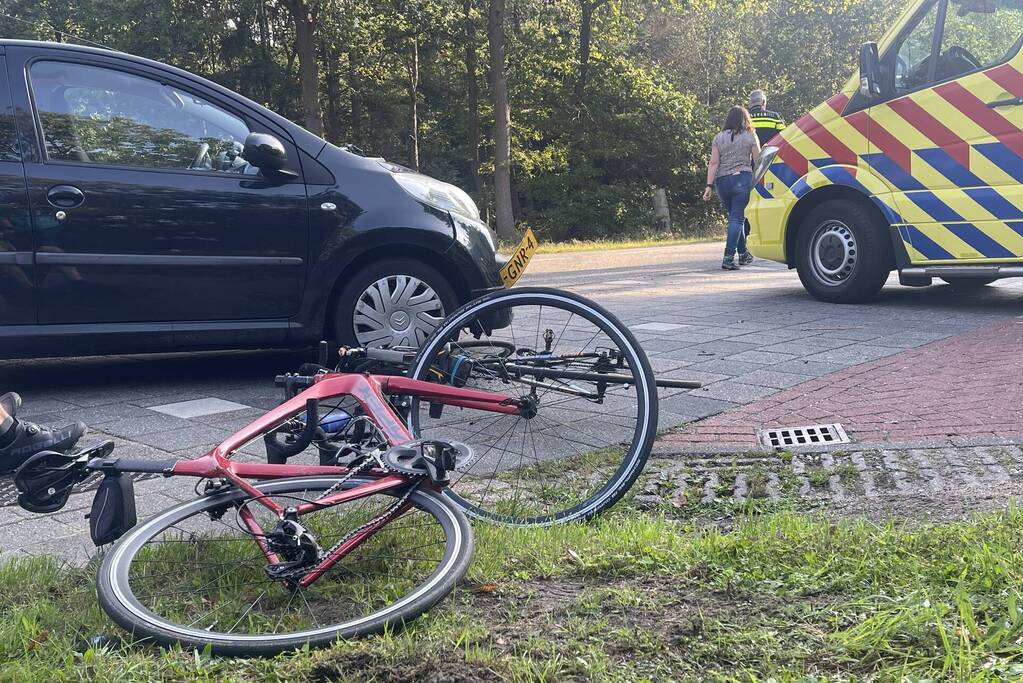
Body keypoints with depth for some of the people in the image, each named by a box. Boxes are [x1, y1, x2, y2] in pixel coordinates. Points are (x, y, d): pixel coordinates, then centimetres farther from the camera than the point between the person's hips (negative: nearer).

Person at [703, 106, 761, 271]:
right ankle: (728, 257, -16)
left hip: (722, 181, 3)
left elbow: (713, 163, 2)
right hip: (742, 179, -3)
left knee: (735, 217, 17)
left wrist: (709, 186, 1)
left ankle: (743, 254, 25)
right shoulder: (750, 137, 4)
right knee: (737, 218, -5)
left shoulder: (718, 138, 8)